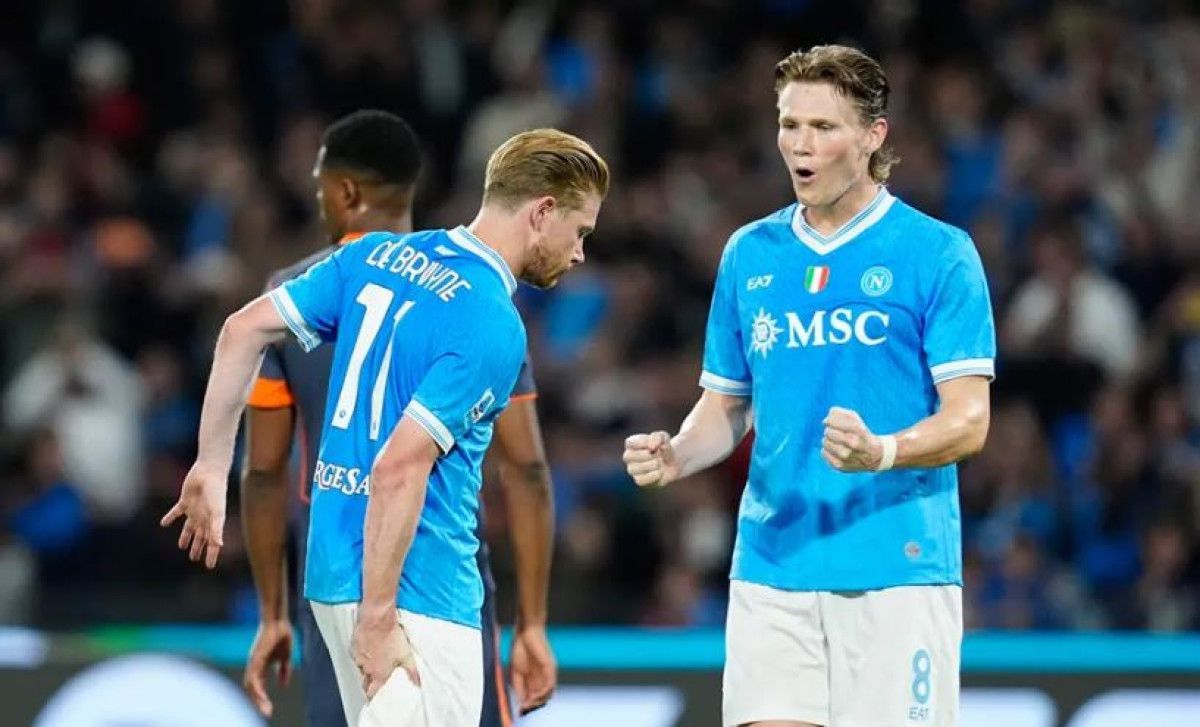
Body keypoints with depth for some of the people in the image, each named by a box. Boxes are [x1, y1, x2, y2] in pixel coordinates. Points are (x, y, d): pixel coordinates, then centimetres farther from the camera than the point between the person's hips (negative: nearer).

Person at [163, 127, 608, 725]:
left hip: (333, 566, 9)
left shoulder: (376, 254, 7)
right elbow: (399, 468, -23)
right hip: (416, 589, -9)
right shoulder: (493, 328, -16)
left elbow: (245, 329, 8)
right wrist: (378, 618, -22)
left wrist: (211, 467, 13)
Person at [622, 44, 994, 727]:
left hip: (897, 571, -4)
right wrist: (676, 457, -3)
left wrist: (881, 453, -26)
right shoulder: (750, 254, 12)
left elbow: (968, 421, -6)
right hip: (771, 567, 4)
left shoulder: (939, 253, -2)